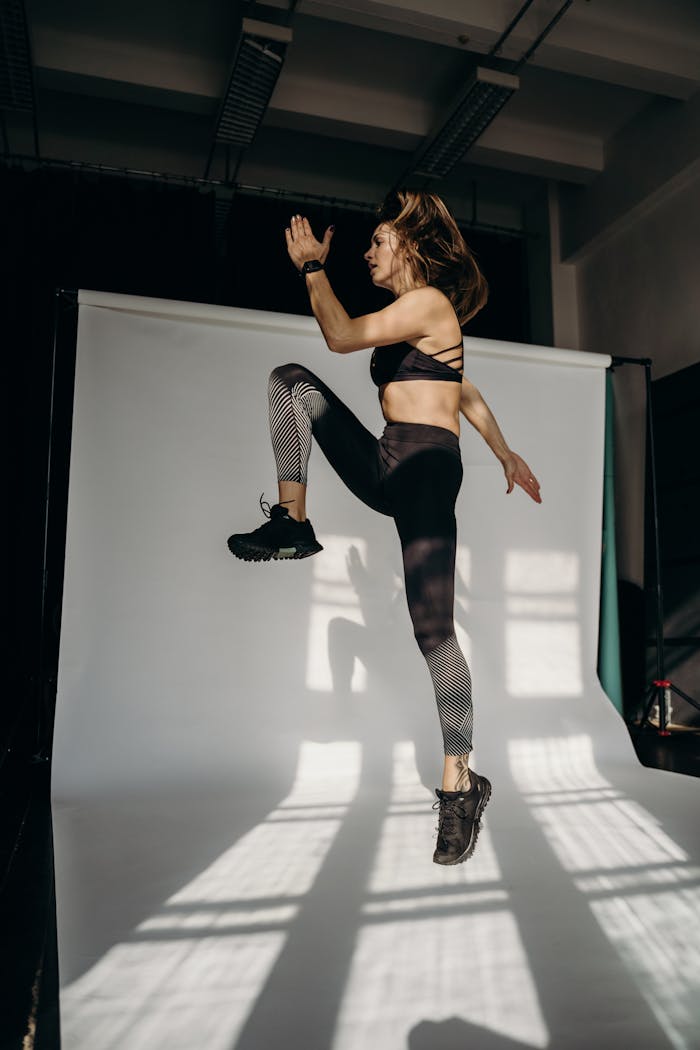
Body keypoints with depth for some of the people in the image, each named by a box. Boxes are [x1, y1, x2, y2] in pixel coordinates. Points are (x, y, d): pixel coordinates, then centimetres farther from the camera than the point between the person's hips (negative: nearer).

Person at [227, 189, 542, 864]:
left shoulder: (429, 302, -5)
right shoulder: (415, 316, 24)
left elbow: (341, 336, -16)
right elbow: (466, 393, 27)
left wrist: (312, 266, 0)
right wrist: (507, 456, 29)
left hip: (426, 470, -9)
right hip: (386, 471, 9)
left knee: (433, 631, -13)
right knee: (291, 379, 3)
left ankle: (459, 783, -2)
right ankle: (293, 525, -5)